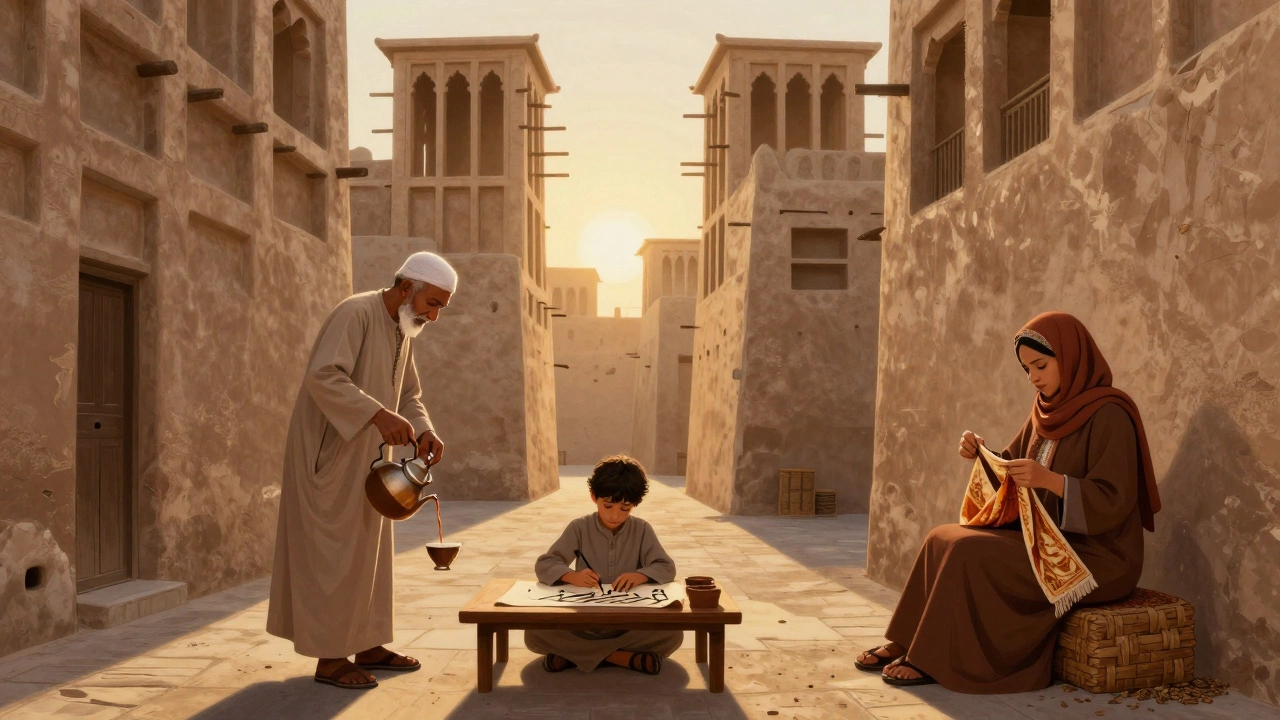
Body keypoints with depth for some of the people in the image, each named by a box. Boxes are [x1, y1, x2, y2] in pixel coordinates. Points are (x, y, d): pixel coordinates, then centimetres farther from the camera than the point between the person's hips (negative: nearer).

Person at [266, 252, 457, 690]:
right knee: (336, 553, -3)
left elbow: (409, 395, 14)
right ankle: (330, 658, 6)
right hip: (330, 455, -9)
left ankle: (367, 645, 23)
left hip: (366, 457, 9)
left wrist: (424, 431, -6)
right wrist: (379, 414, -40)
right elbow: (322, 376, -31)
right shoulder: (355, 314, -19)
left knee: (368, 551, 13)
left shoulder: (403, 330, 9)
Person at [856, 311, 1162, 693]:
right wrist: (983, 455, -6)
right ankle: (907, 643, 3)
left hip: (1095, 558, -9)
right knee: (942, 540, -1)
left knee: (969, 553, -22)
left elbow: (1114, 503, -21)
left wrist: (1049, 479, -33)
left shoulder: (1108, 415, -16)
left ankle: (934, 660, -9)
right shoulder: (1047, 409, 9)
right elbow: (1014, 471, 14)